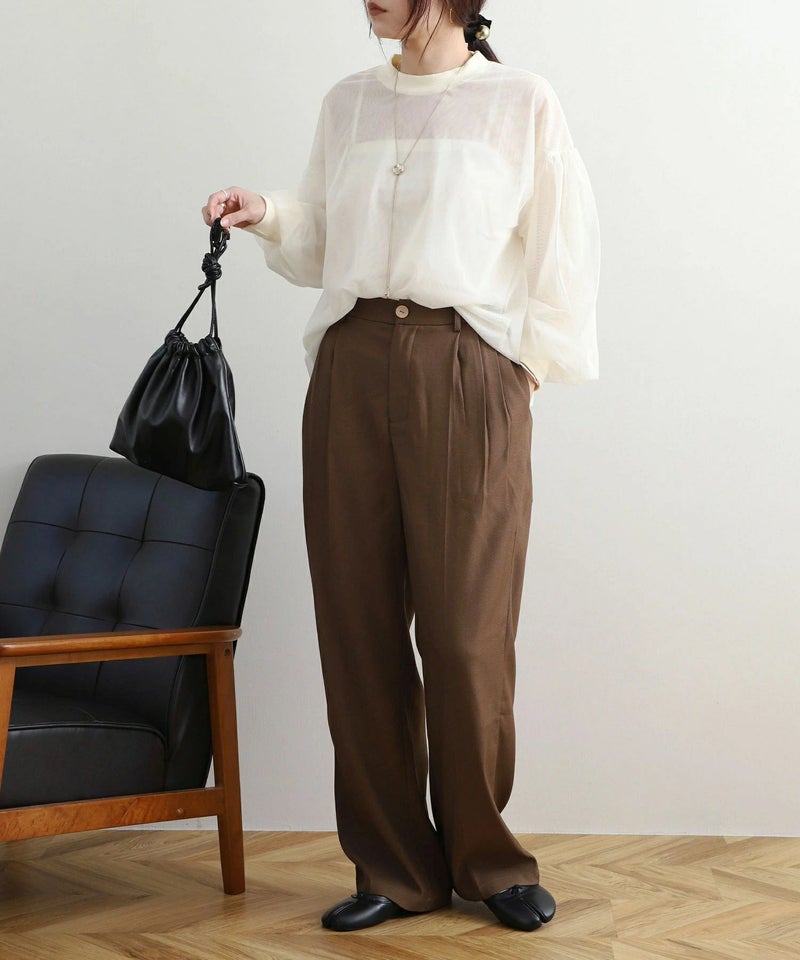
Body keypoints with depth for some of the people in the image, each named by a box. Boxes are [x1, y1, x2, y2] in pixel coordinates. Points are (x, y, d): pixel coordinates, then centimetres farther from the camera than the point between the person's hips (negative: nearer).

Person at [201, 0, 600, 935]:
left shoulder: (520, 102, 4)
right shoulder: (347, 102, 16)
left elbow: (564, 245, 4)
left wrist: (533, 362, -2)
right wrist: (268, 217, 3)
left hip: (466, 371, -4)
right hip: (351, 365, 4)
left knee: (465, 630, -5)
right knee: (358, 628, 1)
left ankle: (486, 860, 14)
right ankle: (395, 868, 12)